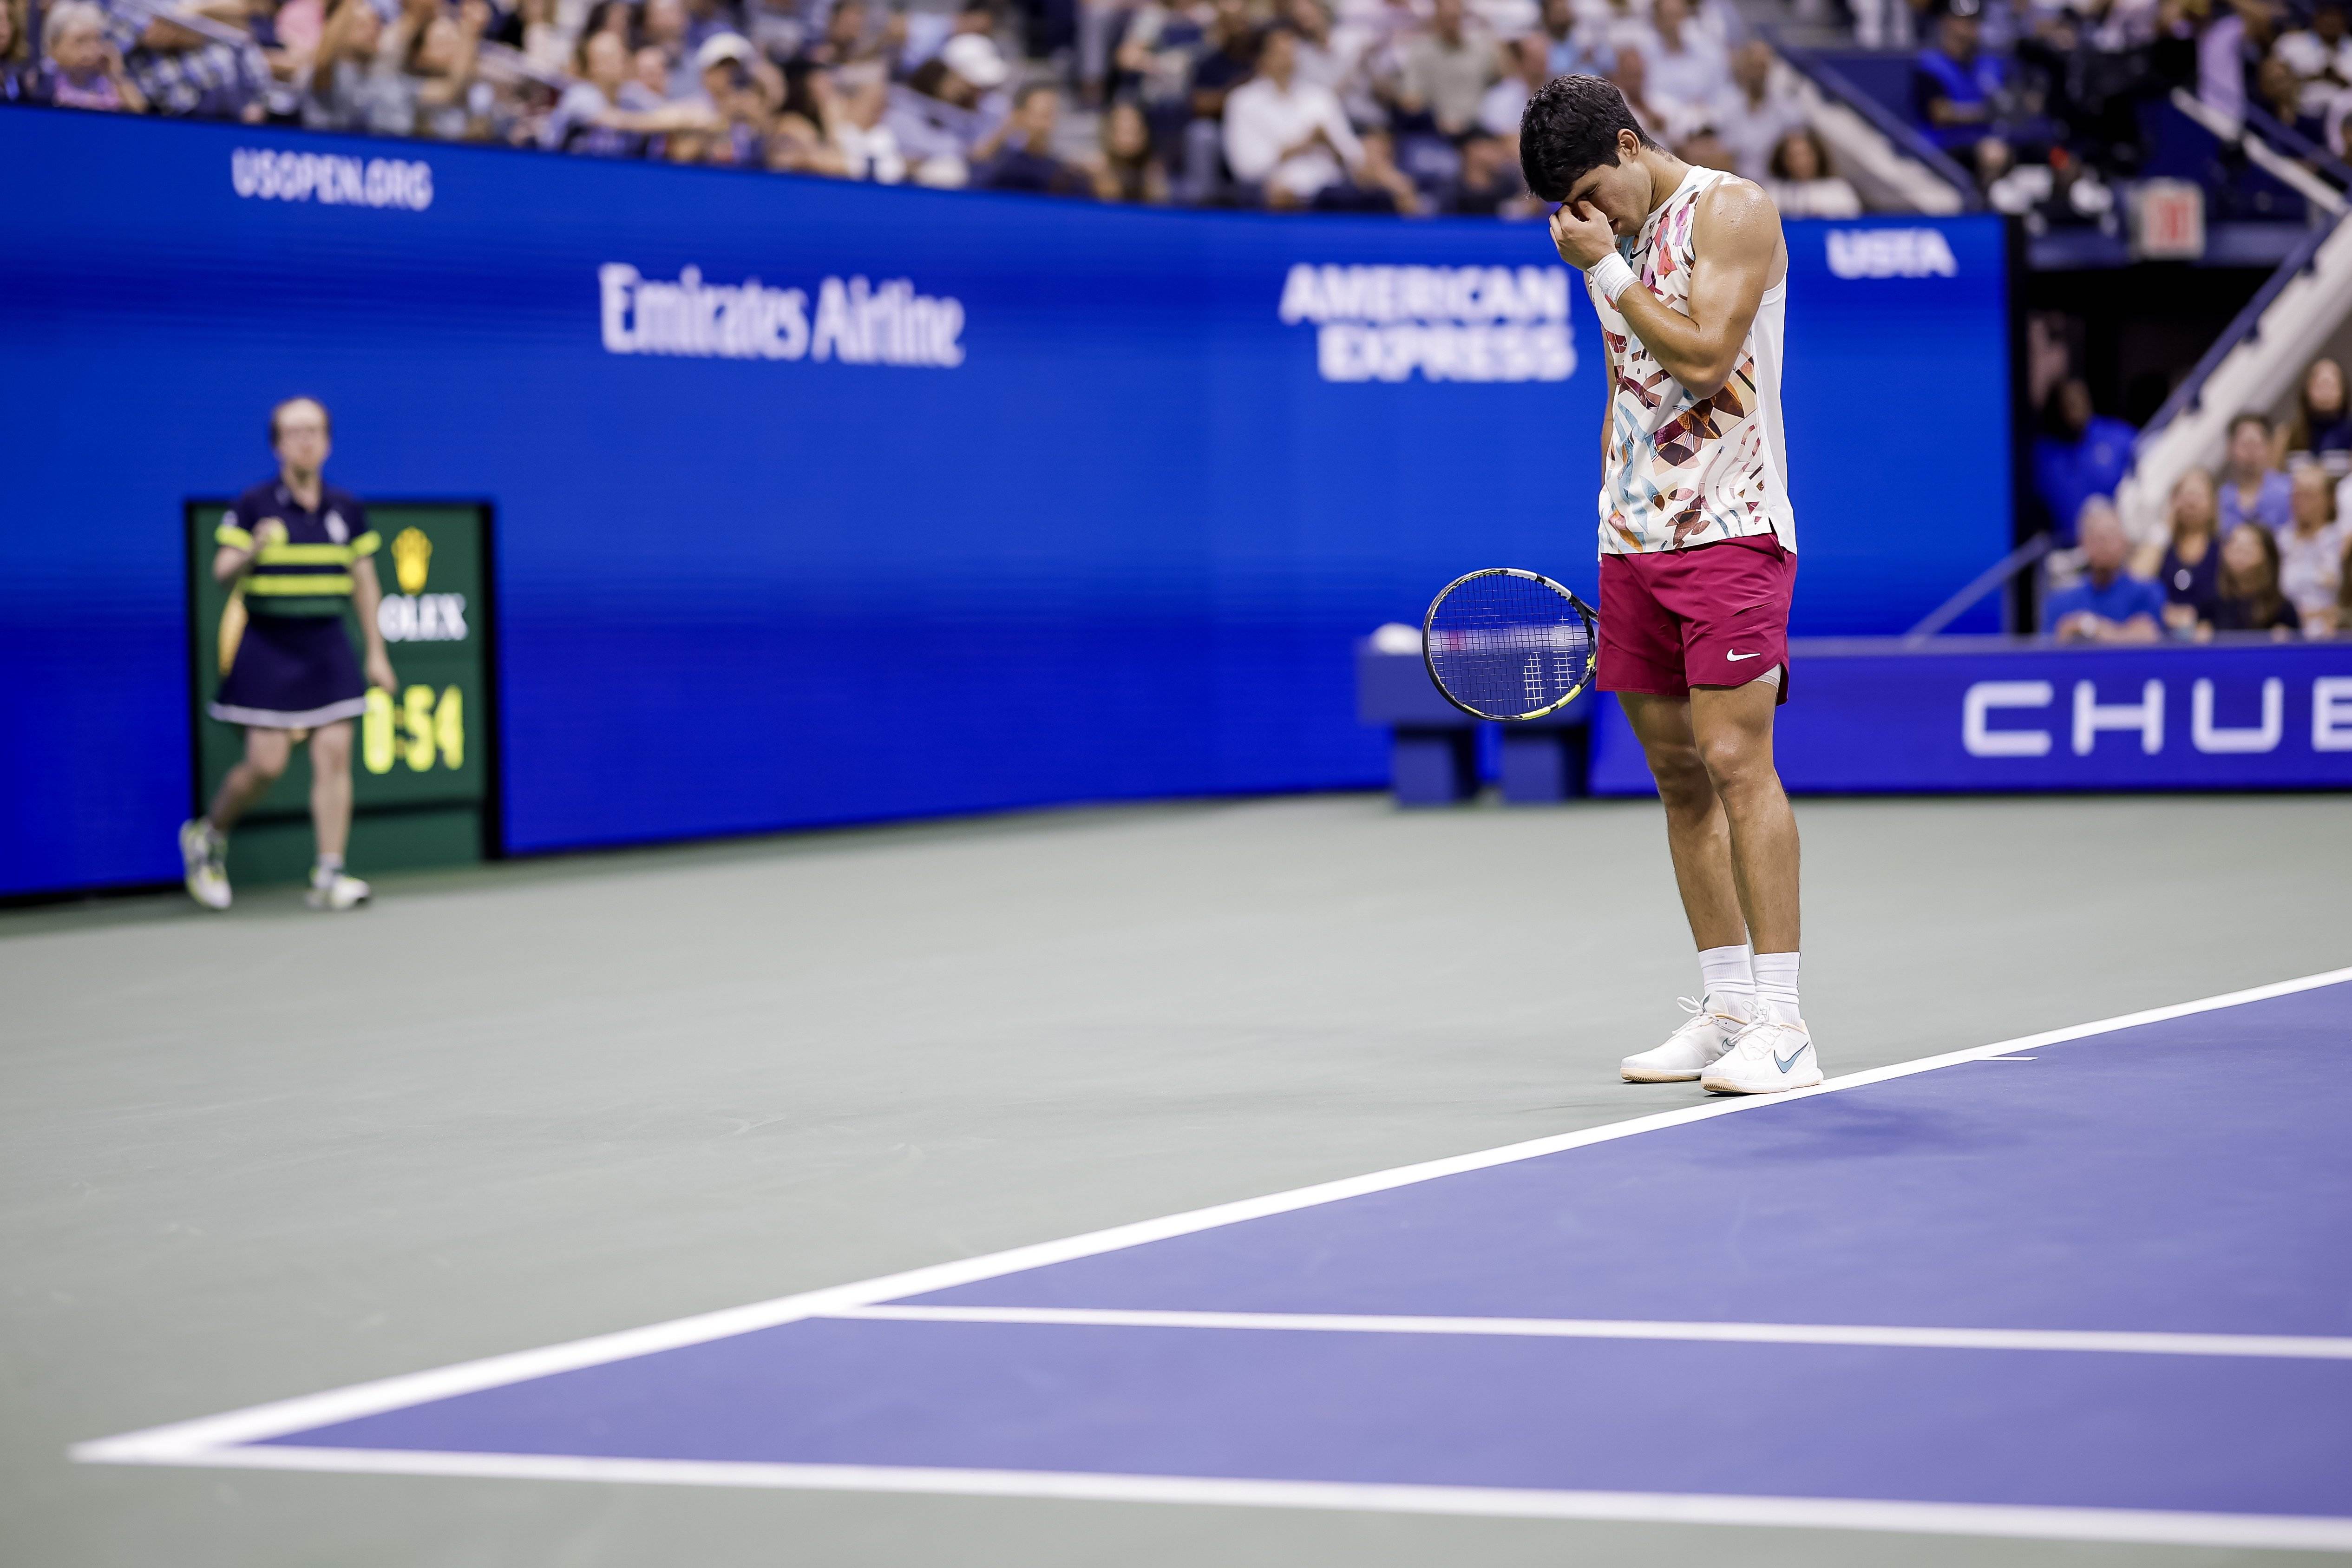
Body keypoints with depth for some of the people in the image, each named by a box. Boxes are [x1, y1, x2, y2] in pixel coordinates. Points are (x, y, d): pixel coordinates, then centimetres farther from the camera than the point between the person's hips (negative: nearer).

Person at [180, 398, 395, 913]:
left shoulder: (347, 509, 8)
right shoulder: (254, 505, -3)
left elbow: (364, 583, 13)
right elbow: (222, 571, -9)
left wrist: (376, 653, 10)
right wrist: (254, 550, -30)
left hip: (327, 648, 3)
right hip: (268, 645, -3)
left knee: (334, 756, -8)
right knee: (266, 764, -7)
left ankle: (329, 878, -6)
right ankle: (208, 836, 20)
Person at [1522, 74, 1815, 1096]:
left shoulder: (1729, 211, -6)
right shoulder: (1615, 243, 17)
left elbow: (1702, 355, -17)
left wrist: (1605, 269, -10)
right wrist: (1615, 533, 17)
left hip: (1730, 532, -8)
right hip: (1633, 544, 8)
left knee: (1735, 760, -13)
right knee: (1677, 779, 6)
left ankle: (1781, 1028, -13)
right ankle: (1724, 1012, 12)